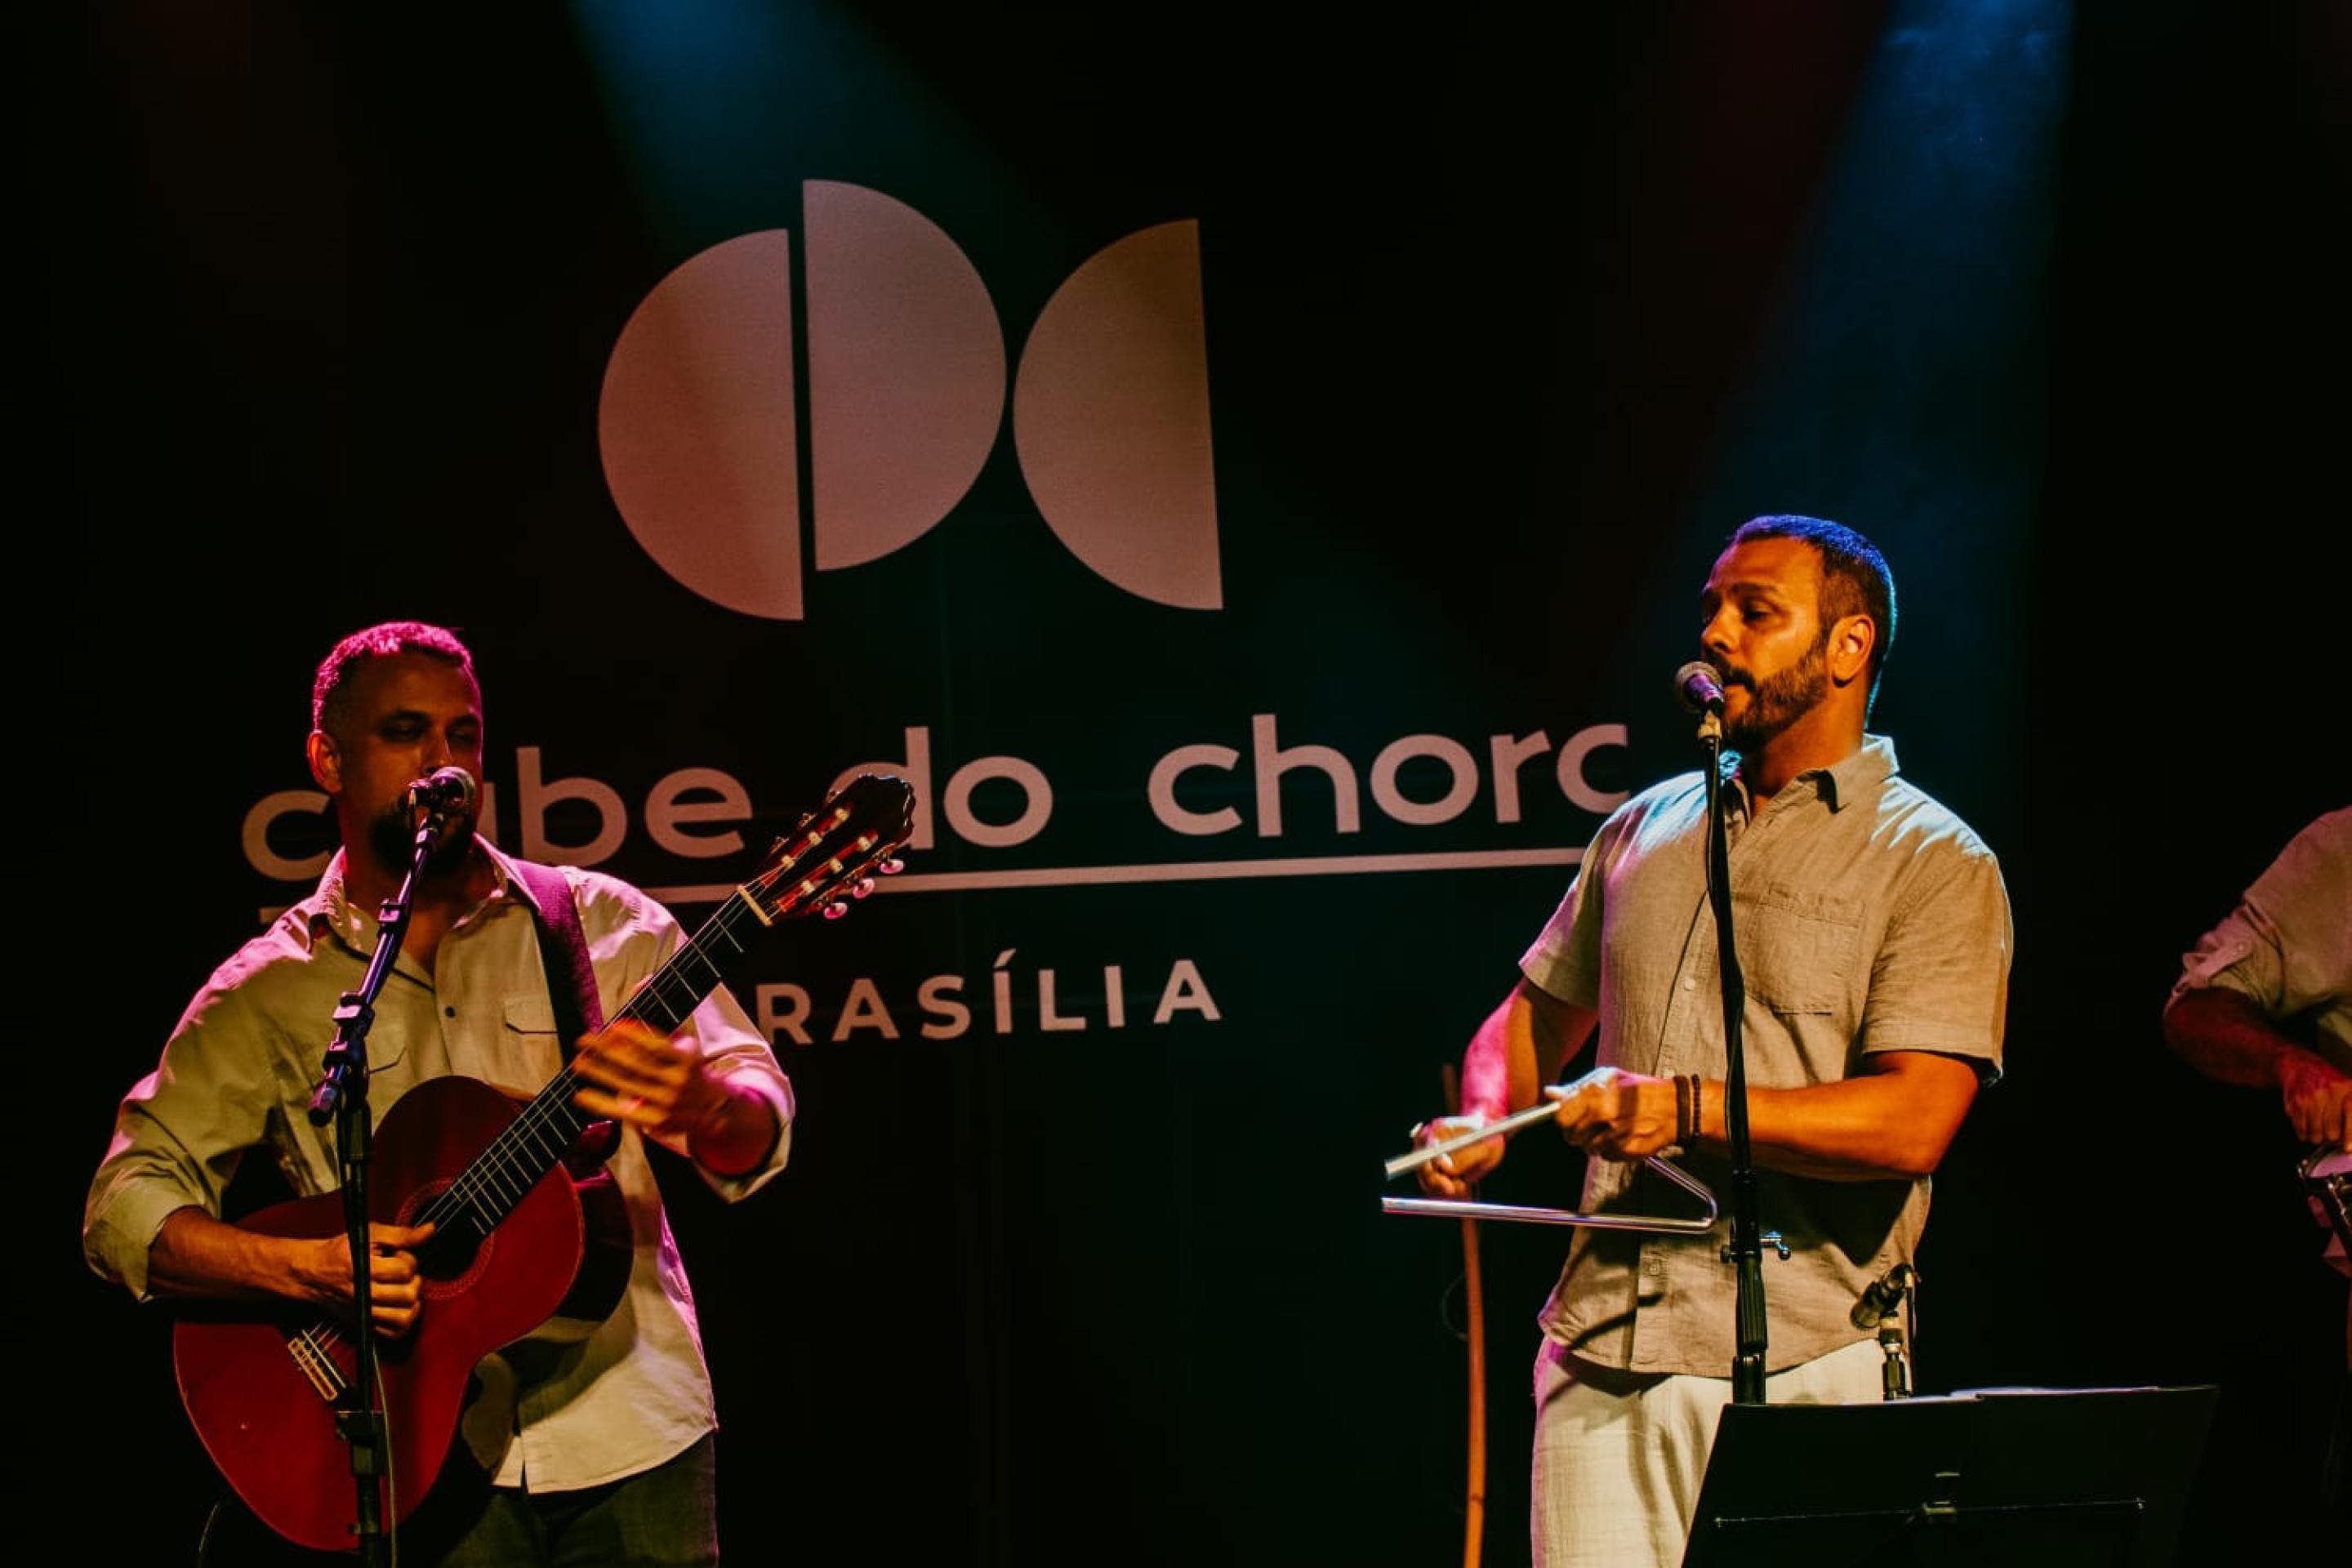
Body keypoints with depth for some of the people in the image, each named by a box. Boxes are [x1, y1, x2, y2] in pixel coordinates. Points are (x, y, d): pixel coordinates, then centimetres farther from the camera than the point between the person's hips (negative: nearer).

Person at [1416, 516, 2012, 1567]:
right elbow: (1539, 1013, 26)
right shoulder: (1647, 828, 16)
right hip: (1602, 1357, 4)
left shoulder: (1935, 863, -2)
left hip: (1801, 1372, -4)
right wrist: (1483, 1124, 4)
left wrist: (1688, 1108, -22)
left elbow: (1915, 1121, -13)